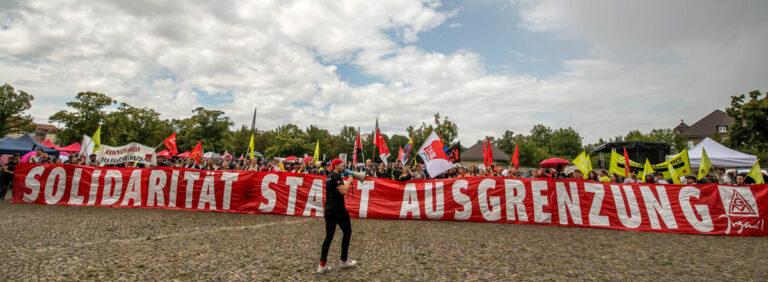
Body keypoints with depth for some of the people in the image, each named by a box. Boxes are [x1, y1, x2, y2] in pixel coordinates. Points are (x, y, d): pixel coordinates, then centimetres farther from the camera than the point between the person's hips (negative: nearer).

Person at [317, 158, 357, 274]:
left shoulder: (329, 177, 15)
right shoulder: (336, 176, -14)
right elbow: (344, 191, -23)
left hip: (328, 210, 8)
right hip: (338, 209, -8)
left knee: (329, 235, 9)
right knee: (347, 232, 10)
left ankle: (322, 265, 7)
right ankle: (344, 261, 19)